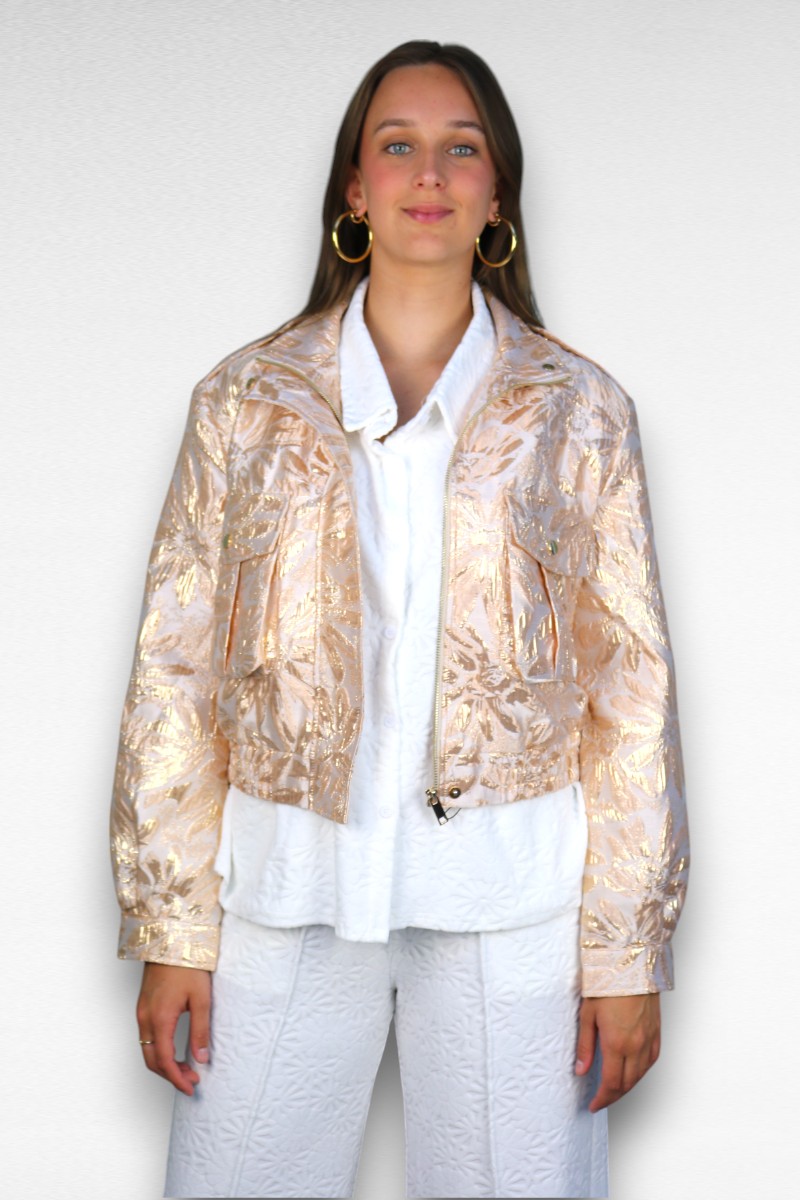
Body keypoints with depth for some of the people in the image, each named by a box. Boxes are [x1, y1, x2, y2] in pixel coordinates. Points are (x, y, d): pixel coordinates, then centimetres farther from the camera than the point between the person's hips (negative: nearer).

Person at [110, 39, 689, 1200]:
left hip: (512, 901, 0)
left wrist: (627, 950, -2)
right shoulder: (245, 399, 4)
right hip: (287, 887, 1)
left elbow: (631, 691, 1)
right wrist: (171, 930, 0)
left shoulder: (580, 410, 3)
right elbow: (176, 673, 3)